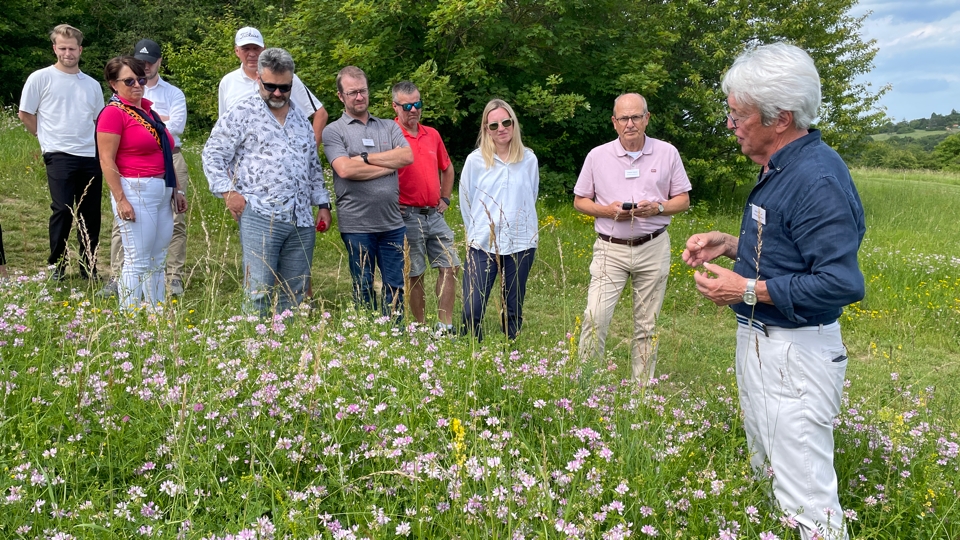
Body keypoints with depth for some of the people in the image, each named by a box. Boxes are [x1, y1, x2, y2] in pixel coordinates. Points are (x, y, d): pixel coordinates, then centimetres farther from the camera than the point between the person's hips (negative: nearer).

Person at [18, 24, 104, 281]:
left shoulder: (92, 85, 13)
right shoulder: (40, 78, 1)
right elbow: (25, 114, 4)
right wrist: (47, 137, 8)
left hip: (91, 156, 4)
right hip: (59, 156, -4)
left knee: (91, 215, 5)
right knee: (62, 210, -9)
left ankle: (89, 269, 15)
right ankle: (56, 267, 5)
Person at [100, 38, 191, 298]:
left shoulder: (174, 94, 11)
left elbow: (175, 126, -6)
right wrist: (159, 118, -6)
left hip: (169, 160, 0)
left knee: (175, 220, -2)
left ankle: (175, 277, 5)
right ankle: (117, 277, 4)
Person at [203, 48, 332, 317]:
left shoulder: (301, 118, 19)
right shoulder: (242, 113, 1)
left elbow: (314, 166, 24)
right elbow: (213, 155, 1)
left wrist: (322, 204, 17)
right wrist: (228, 192, -9)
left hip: (301, 220, 6)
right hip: (259, 216, -5)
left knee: (295, 293, 9)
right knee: (258, 290, -7)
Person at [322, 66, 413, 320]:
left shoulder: (389, 127, 13)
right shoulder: (333, 131, 2)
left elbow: (407, 156, -5)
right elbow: (345, 169, -14)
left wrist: (365, 158, -10)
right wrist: (388, 165, -6)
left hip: (392, 222, 3)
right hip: (357, 225, -3)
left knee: (395, 287, 8)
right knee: (363, 288, 6)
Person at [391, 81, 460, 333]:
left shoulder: (433, 135, 12)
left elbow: (447, 168, 26)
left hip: (435, 215, 6)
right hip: (408, 216, -6)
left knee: (450, 266, 2)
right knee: (415, 274, 3)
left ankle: (445, 327, 10)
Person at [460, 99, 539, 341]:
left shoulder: (529, 159, 2)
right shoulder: (475, 160, -1)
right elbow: (466, 203, 8)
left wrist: (520, 226, 13)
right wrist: (478, 233, 10)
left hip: (521, 244, 2)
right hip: (482, 245, -1)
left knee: (514, 312, 9)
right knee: (472, 311, -8)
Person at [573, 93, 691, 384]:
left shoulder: (667, 153, 3)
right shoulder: (598, 156, 2)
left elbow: (683, 199, 8)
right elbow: (579, 200, 8)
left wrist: (657, 208, -13)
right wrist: (607, 210, -11)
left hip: (653, 248, 1)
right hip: (610, 248, -1)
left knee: (647, 324, 8)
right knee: (595, 318, -11)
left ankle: (644, 387, 19)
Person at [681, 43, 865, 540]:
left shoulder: (817, 178, -23)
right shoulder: (779, 169, 9)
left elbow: (843, 283, -27)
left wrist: (748, 290, -21)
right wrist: (730, 245, 5)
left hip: (793, 355, -11)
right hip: (758, 341, 11)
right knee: (765, 475, 24)